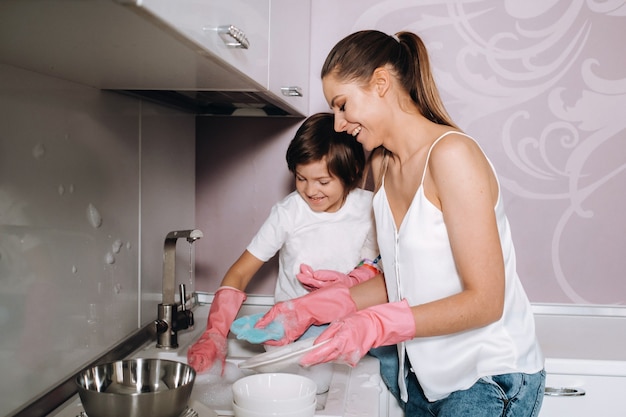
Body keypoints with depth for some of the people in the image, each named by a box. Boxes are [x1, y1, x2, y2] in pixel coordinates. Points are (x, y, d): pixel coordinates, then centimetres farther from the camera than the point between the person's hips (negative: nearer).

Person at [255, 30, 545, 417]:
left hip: (489, 381, -7)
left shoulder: (451, 153, -21)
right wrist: (312, 307, -2)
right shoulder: (382, 164, 4)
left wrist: (377, 326, -28)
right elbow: (398, 281, 6)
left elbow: (484, 301, -22)